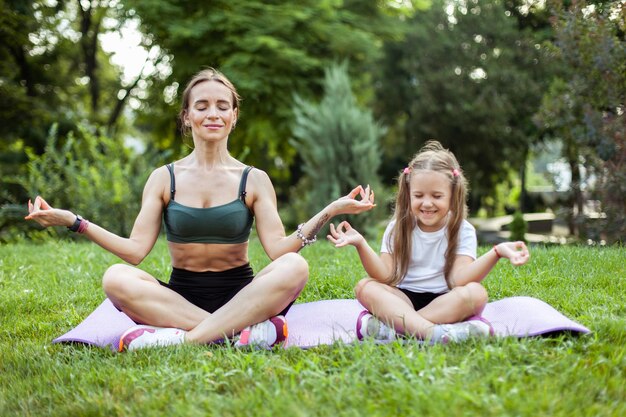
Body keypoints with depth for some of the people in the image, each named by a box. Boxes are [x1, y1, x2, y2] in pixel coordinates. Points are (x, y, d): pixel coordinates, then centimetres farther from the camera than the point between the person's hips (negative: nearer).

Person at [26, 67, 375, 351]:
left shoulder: (254, 180, 5)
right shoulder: (165, 178, 6)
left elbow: (279, 249, -7)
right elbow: (135, 250, -3)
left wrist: (330, 211, -18)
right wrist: (71, 220, -10)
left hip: (239, 298, 0)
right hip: (179, 297, 1)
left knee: (294, 267, -29)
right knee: (117, 278, -28)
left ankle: (184, 337, -34)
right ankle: (246, 331, -33)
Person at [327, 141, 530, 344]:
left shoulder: (462, 230, 0)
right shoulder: (398, 228, 5)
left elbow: (460, 278, -16)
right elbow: (385, 276, -7)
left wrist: (496, 252, -30)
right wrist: (361, 244, -20)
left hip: (444, 302, -1)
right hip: (403, 300, 1)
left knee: (475, 292, -30)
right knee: (365, 287, -24)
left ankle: (391, 326, -37)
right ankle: (430, 331, -46)